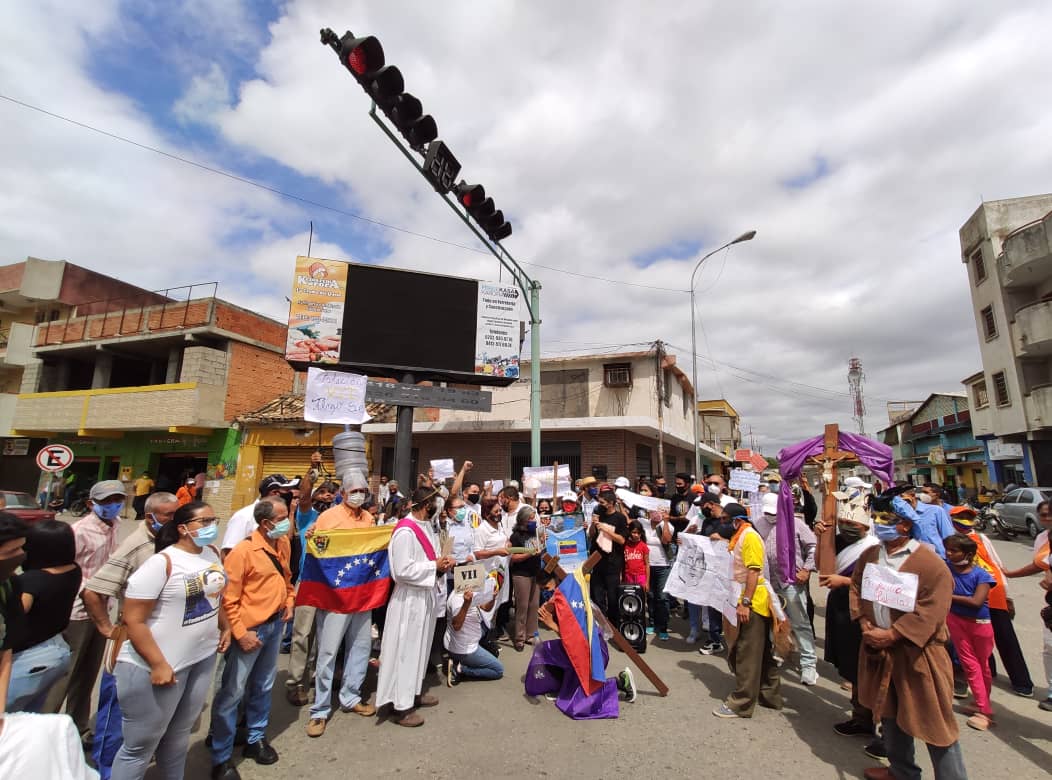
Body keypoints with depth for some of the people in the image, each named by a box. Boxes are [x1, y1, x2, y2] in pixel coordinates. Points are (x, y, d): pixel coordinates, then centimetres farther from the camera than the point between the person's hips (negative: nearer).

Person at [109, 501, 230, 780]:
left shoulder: (212, 553, 1)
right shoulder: (162, 562, -21)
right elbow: (133, 620, -20)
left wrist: (225, 628, 12)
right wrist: (159, 665, -20)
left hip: (203, 657, 6)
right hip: (157, 667, -6)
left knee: (179, 734, 23)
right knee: (141, 745, 11)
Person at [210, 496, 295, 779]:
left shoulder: (284, 544, 1)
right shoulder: (243, 551, -21)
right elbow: (228, 598, -17)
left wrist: (289, 601, 6)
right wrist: (240, 634, -18)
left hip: (276, 624, 7)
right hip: (251, 629, -6)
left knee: (263, 686, 20)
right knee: (232, 692, 4)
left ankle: (256, 739, 38)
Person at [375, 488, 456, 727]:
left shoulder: (426, 526, 5)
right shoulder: (405, 531, -23)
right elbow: (403, 570, -26)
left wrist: (441, 562, -2)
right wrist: (435, 565, -19)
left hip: (425, 595, 9)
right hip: (409, 599, -9)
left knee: (420, 646, 20)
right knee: (406, 650, 4)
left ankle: (413, 692, 37)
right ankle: (401, 706, 18)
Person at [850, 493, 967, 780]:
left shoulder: (930, 562, -17)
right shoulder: (869, 555, 3)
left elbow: (930, 611, -20)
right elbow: (856, 588, 8)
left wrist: (892, 635, -20)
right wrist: (865, 624, -6)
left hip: (916, 653, -6)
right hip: (878, 649, 7)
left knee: (933, 721, 3)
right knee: (890, 713, 21)